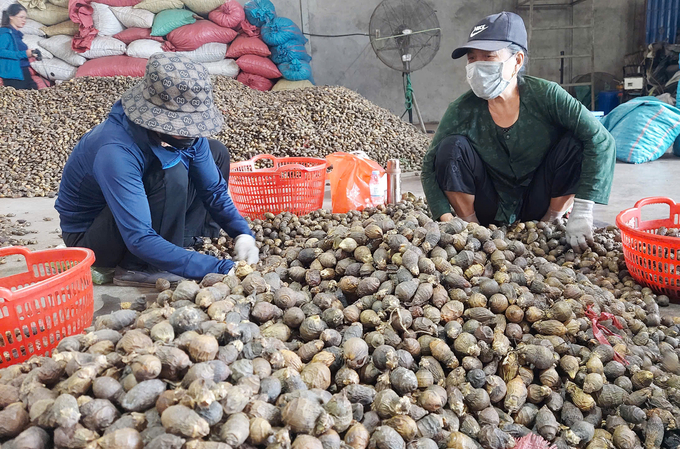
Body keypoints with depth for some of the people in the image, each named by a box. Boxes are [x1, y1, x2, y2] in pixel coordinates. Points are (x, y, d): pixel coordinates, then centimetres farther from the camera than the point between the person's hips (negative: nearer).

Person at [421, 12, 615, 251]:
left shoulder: (545, 95, -19)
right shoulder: (463, 110, -17)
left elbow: (601, 141, -25)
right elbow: (431, 165, -14)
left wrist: (582, 212, -32)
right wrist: (446, 219, -30)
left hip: (537, 208, 0)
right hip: (489, 212, 0)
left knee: (574, 144, -23)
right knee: (451, 148, -23)